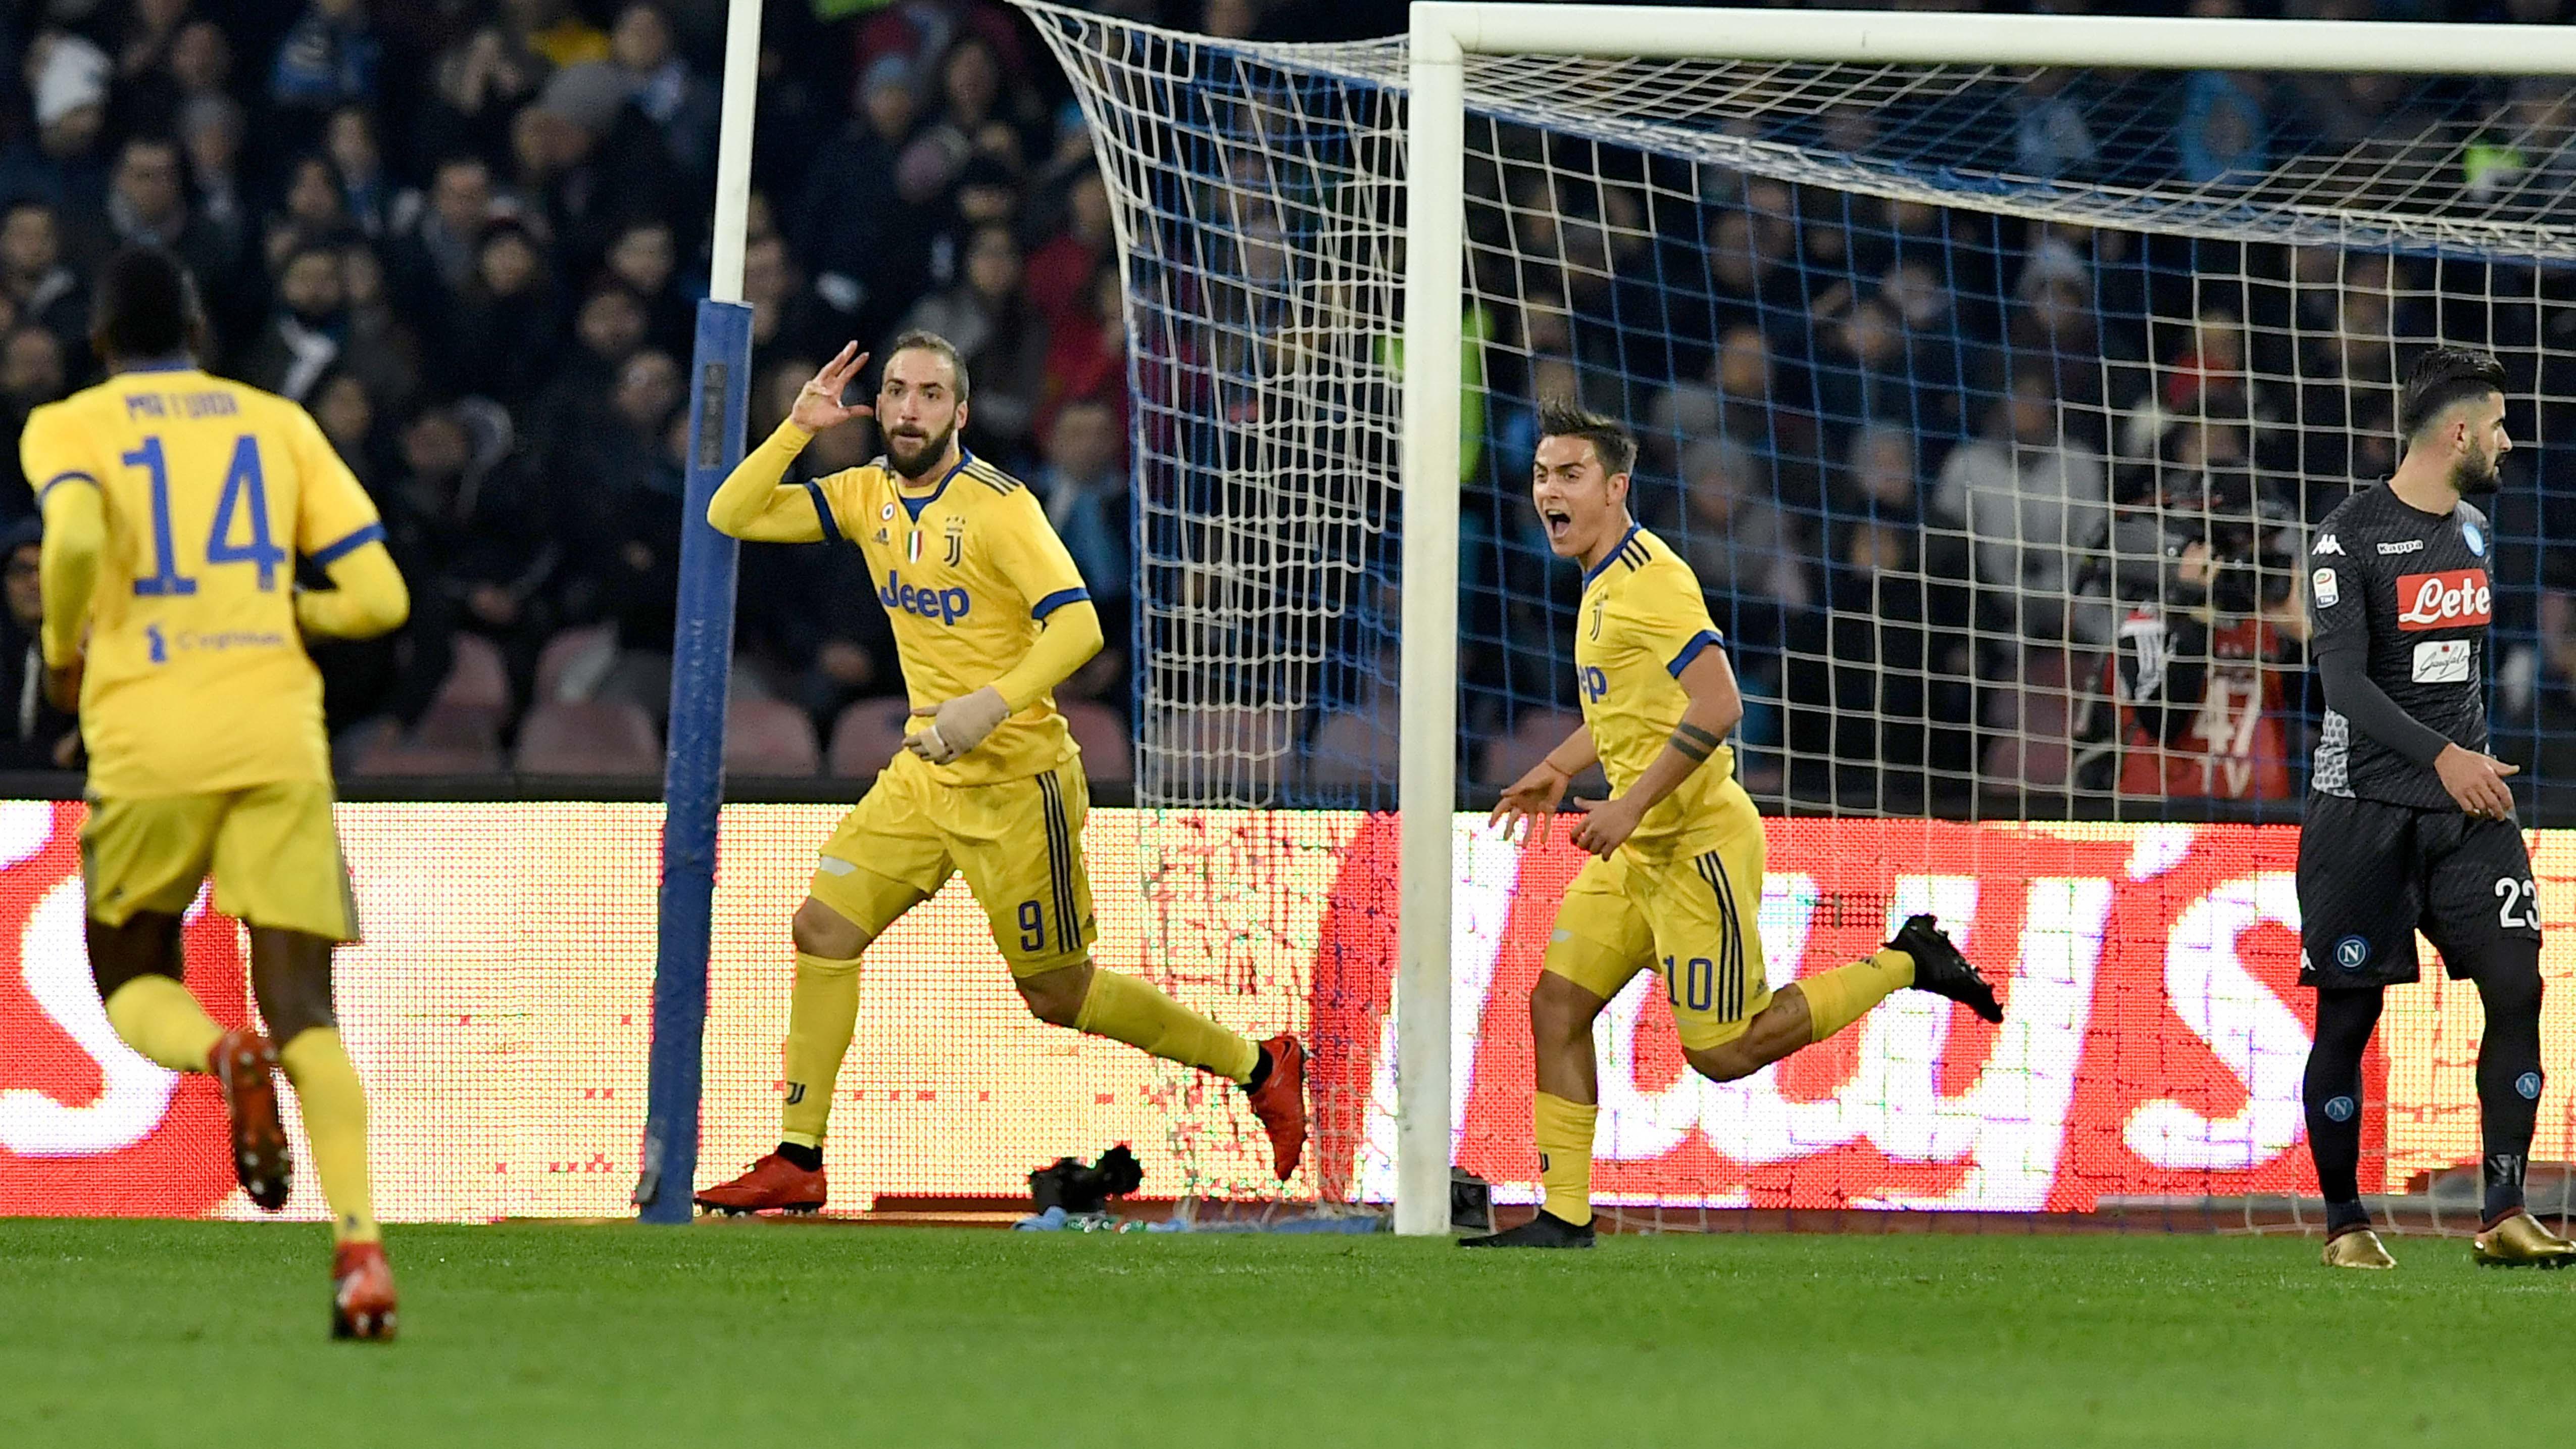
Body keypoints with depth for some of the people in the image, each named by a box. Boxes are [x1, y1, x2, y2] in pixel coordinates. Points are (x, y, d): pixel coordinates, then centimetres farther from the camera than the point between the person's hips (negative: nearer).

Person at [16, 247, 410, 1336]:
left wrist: (63, 651, 2)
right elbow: (378, 597, 7)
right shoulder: (278, 425, 15)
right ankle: (360, 1247, -20)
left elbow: (75, 536, -16)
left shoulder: (68, 428, 7)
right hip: (278, 737, 2)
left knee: (131, 981, 18)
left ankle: (222, 1058, -18)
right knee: (302, 1010, 1)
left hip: (150, 741, -2)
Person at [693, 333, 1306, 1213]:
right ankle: (797, 1162, 1)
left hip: (1015, 783, -6)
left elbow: (1077, 626, -24)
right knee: (823, 929, -5)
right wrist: (798, 429, -10)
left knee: (1056, 991, 3)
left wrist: (992, 705, -36)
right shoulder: (868, 496, 3)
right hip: (926, 773, 6)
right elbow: (731, 515, 2)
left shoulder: (996, 505, -17)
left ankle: (1257, 1067, 20)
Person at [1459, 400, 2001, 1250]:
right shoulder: (1604, 581, 14)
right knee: (1556, 1004, 1)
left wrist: (1630, 806, -26)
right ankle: (1564, 1219, 3)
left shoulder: (1649, 579, -17)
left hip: (1698, 844, -9)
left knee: (1722, 1051, -5)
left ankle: (1904, 964, 9)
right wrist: (1560, 767, 22)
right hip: (1641, 850, 9)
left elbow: (1717, 706, -27)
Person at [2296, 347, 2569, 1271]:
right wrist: (2442, 758, -28)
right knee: (2349, 1014, -1)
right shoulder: (2350, 539, -10)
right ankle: (2345, 1223, 10)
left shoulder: (2473, 532, 13)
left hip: (2467, 810, 6)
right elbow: (2345, 681, -19)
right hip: (2366, 806, -6)